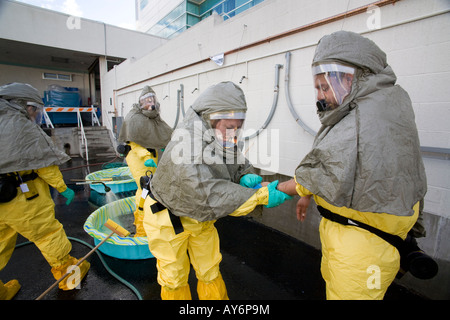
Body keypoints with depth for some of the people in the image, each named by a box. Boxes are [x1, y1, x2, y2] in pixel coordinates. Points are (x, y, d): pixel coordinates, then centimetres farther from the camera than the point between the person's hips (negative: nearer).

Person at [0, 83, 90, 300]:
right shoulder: (24, 127, -11)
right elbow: (44, 164, -14)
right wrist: (63, 188, -6)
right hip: (23, 200, -7)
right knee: (48, 235, 7)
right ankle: (68, 275, 23)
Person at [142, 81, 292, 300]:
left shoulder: (225, 140, -12)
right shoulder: (184, 147, -36)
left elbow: (240, 165, -2)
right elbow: (210, 193, -42)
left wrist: (246, 178, -27)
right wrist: (260, 196, -42)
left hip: (200, 217, 6)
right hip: (168, 218, -5)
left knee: (210, 272, 19)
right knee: (174, 278, 14)